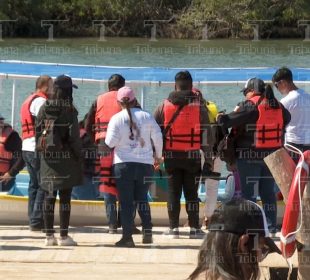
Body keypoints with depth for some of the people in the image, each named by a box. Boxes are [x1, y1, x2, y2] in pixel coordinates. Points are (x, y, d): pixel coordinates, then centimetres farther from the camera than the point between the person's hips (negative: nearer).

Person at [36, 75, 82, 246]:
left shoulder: (44, 108, 6)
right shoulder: (69, 110, -9)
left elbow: (38, 131, 7)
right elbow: (74, 136, -11)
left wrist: (41, 152, 13)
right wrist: (78, 155, -1)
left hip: (47, 157, 4)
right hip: (66, 157, -4)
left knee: (49, 196, 7)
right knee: (65, 197, 0)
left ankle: (49, 235, 8)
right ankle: (64, 236, 0)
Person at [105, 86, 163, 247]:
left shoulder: (116, 118, -5)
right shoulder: (146, 117, 2)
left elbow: (110, 142, -10)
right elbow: (158, 137, 3)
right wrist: (158, 156, 18)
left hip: (123, 164, -2)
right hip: (145, 164, 2)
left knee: (126, 201, 1)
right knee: (142, 198, 15)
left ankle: (127, 237, -3)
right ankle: (147, 231, 4)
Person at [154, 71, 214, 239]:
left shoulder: (164, 106, 3)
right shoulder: (199, 107, -1)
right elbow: (206, 135, -2)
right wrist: (208, 160, 3)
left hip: (171, 157, 1)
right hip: (192, 156, -1)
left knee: (173, 192, 6)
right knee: (191, 193, 5)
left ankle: (173, 228, 5)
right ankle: (194, 228, 5)